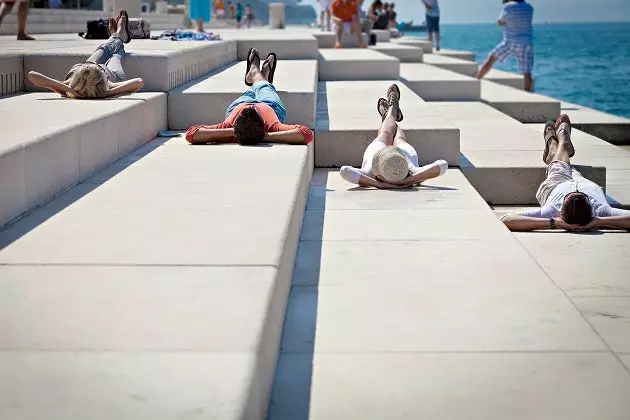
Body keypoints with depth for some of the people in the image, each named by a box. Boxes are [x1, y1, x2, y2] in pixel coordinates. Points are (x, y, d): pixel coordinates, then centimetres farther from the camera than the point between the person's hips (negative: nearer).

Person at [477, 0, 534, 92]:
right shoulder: (529, 7, 5)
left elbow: (500, 23, 2)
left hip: (511, 43, -3)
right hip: (527, 44, 3)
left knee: (490, 59, 13)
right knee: (527, 73, 2)